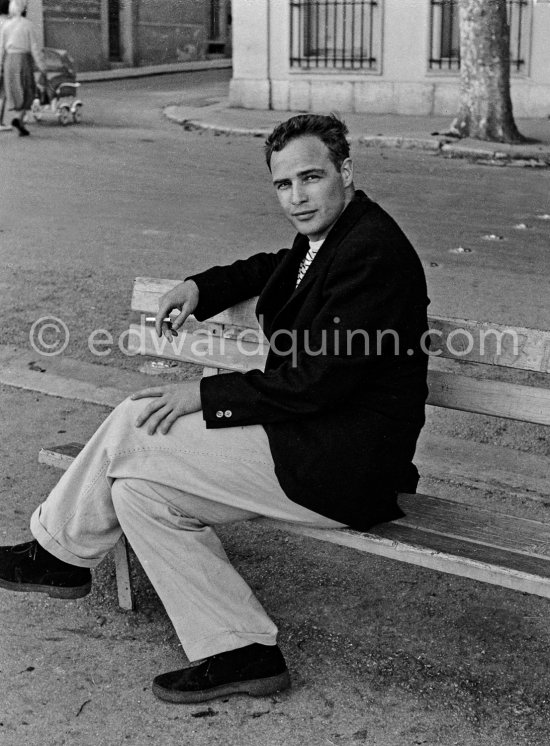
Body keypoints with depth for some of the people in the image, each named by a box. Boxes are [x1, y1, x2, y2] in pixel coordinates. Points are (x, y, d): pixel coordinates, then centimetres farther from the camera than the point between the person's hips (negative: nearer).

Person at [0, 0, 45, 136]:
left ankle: (21, 127, 9)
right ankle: (17, 119, -20)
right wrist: (41, 65, -2)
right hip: (24, 60, -4)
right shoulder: (27, 24, -7)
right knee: (27, 94, 3)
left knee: (16, 94, 11)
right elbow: (34, 46, -8)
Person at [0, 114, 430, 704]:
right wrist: (199, 288, 14)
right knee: (137, 489, 5)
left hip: (339, 466, -10)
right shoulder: (325, 236, 10)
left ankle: (59, 551, 14)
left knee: (132, 434, -9)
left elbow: (318, 382, -24)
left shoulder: (372, 251, -20)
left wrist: (206, 393, -14)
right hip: (309, 432, 10)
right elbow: (270, 270, 34)